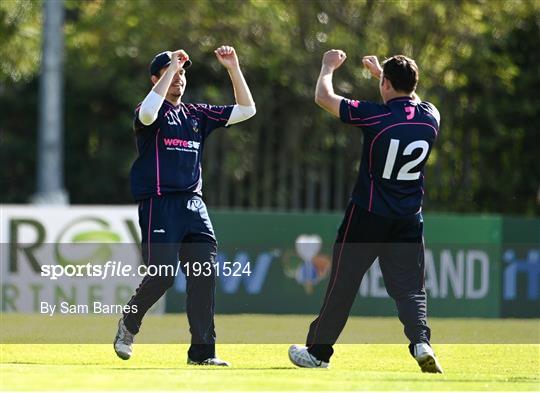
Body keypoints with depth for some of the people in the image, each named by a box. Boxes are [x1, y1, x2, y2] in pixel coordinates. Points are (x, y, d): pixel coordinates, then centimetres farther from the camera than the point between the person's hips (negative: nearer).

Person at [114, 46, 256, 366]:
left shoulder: (197, 114, 17)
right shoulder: (155, 112, 0)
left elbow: (246, 110, 15)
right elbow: (148, 112, -27)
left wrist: (234, 69, 3)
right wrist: (171, 68, -21)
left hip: (194, 204, 6)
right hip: (159, 204, -6)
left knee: (205, 274, -4)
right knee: (163, 275, -12)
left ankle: (202, 351, -1)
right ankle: (128, 324, 15)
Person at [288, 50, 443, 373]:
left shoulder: (376, 116, -16)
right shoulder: (431, 117, -2)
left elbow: (323, 97, -5)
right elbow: (411, 100, 25)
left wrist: (328, 67, 13)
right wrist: (381, 71, 33)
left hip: (367, 216, -3)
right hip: (409, 221, 3)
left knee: (343, 285, 8)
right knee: (410, 288, 5)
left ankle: (318, 352, 18)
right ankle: (421, 342, -19)